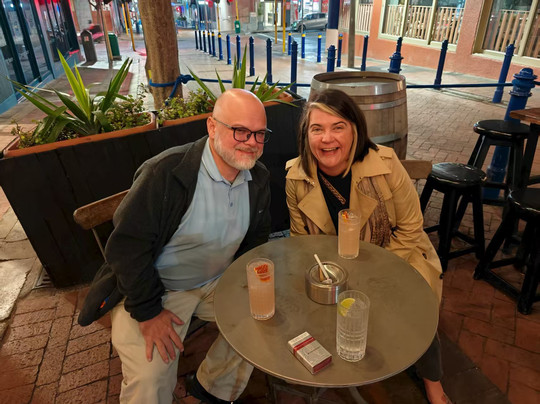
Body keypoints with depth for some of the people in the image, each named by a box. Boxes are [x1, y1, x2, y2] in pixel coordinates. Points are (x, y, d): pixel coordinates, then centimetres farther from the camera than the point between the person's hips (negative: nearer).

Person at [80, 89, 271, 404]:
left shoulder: (259, 178, -6)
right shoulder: (165, 174, -26)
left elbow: (257, 236, 9)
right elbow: (126, 247, -21)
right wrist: (148, 312, -17)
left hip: (218, 281, 6)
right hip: (158, 288, -5)